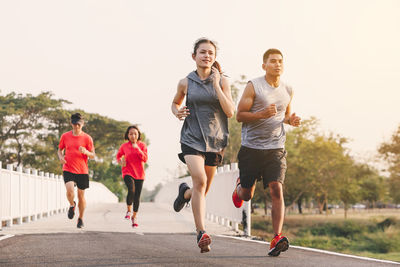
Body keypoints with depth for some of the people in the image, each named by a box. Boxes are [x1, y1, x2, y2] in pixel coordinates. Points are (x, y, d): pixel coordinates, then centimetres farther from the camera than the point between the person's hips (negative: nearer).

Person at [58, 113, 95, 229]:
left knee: (81, 195, 5)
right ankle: (72, 205, 11)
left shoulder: (87, 138, -1)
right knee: (69, 190, -23)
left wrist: (86, 152, -20)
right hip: (68, 169, 0)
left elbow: (93, 155, 1)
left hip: (82, 171, 0)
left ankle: (81, 219, 25)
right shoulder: (65, 136, 4)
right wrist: (61, 156, -4)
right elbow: (60, 149, 18)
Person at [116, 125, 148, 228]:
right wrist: (120, 162, -3)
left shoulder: (142, 145, 1)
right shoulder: (124, 146, 2)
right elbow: (118, 156, 18)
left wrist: (137, 149, -19)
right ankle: (129, 210, 0)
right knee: (131, 191, -26)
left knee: (137, 196, 5)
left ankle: (134, 216, 24)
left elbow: (145, 159, -8)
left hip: (139, 174, 2)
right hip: (128, 172, -1)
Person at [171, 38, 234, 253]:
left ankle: (185, 193, 49)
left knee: (202, 190, 12)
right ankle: (201, 233, -25)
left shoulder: (222, 81, 1)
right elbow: (175, 103, 21)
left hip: (215, 140, 2)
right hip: (192, 138, -2)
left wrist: (216, 85, -15)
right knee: (200, 180, -25)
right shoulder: (186, 83, 3)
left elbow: (230, 112, -9)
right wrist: (177, 112, -2)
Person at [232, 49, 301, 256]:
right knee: (247, 195, 8)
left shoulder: (288, 91, 11)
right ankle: (239, 186, 47)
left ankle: (277, 239, -18)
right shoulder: (253, 86, -4)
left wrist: (290, 120, 3)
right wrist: (262, 114, -21)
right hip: (252, 147, -2)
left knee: (276, 190, -16)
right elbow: (239, 115, -5)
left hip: (275, 148, 2)